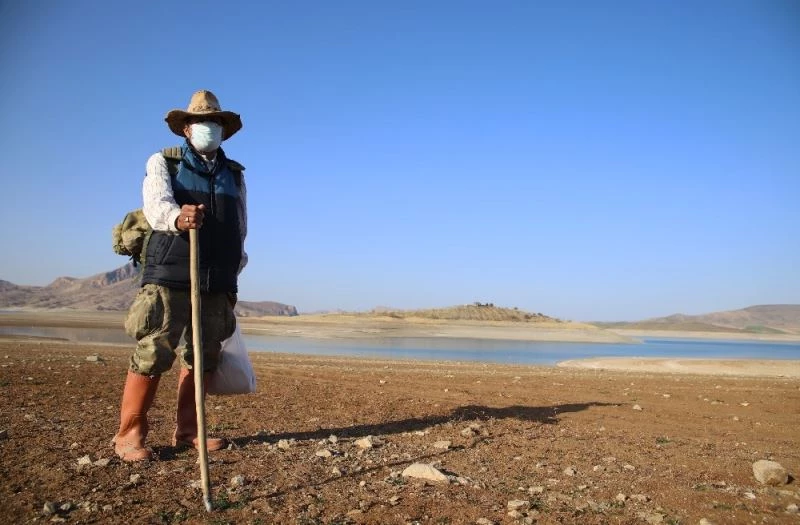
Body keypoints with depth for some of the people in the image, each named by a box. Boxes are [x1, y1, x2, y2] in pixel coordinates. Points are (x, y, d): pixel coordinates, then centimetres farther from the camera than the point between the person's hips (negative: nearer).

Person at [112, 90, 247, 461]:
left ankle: (187, 430, 18)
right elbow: (156, 205, -14)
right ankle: (129, 434, 3)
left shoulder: (235, 174, 18)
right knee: (153, 354, -8)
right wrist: (177, 217, -37)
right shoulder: (163, 163, 6)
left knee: (204, 357, 7)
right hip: (170, 274, -4)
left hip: (218, 280, 4)